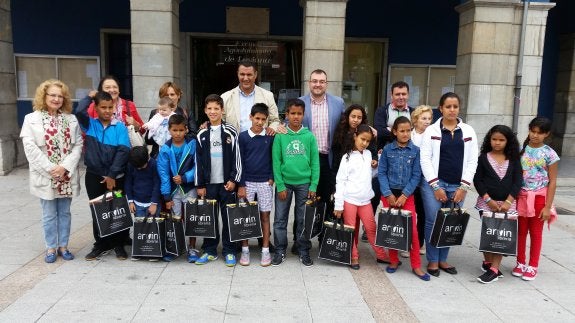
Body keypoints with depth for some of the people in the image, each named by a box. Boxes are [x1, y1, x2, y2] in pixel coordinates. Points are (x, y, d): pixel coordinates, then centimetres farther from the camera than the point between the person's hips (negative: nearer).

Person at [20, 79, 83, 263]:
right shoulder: (31, 119, -1)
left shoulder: (71, 119, 6)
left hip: (67, 176, 2)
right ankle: (51, 247, 20)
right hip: (45, 176, -2)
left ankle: (63, 246, 23)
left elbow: (78, 145, -1)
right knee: (49, 214, 7)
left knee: (65, 212, 11)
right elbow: (30, 147, -9)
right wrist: (50, 169, -15)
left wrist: (65, 167, -13)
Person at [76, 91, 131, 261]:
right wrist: (90, 97, -1)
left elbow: (123, 151, -11)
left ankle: (119, 244, 19)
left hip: (116, 177, -1)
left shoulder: (120, 127, -2)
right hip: (94, 176, 2)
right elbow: (79, 112, -18)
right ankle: (101, 245, 23)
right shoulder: (90, 125, 3)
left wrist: (112, 174, -15)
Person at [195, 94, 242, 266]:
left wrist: (234, 180, -8)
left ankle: (229, 251, 14)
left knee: (228, 217, 3)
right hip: (209, 183, 2)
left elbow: (236, 158, -2)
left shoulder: (231, 132, -1)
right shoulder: (202, 134, 6)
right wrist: (200, 185, 3)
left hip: (227, 182, -2)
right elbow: (198, 161, 6)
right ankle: (210, 250, 20)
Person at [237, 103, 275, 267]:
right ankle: (245, 250, 16)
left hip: (265, 182, 0)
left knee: (265, 216, 6)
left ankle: (265, 250, 13)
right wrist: (240, 185, -5)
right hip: (247, 182, 0)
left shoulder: (270, 137, 0)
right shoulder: (243, 136, -2)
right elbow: (240, 162, -2)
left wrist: (272, 177, -4)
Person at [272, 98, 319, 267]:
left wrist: (313, 186, -4)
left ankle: (304, 251, 23)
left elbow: (315, 162, 1)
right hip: (284, 183, 0)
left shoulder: (309, 136, -1)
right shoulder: (280, 136, -3)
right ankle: (280, 251, 21)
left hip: (304, 183, 0)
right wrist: (280, 186, -8)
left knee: (303, 220, 10)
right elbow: (276, 162, -3)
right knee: (280, 219, 7)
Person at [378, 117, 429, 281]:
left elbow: (416, 175, -2)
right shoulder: (387, 149, 0)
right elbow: (381, 173, -1)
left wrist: (404, 195, -10)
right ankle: (394, 261, 22)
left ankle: (416, 266, 8)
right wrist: (389, 194, -10)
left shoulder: (416, 150, -1)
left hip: (407, 194, 0)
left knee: (412, 229, -3)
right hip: (389, 194, 1)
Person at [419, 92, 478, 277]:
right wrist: (436, 186, -10)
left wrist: (464, 187, -4)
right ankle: (432, 260, 15)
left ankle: (442, 259, 23)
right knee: (433, 222, 0)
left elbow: (472, 161, 4)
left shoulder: (468, 131, 8)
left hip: (458, 186, 2)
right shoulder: (431, 130, 1)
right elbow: (425, 159, -5)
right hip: (434, 184, -2)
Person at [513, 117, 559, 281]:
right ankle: (521, 263, 24)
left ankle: (532, 266, 20)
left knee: (535, 232, 9)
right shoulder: (521, 149, 1)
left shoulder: (549, 154, -6)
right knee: (521, 231, 10)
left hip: (539, 197, -2)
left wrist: (548, 207, -9)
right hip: (521, 196, 2)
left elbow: (552, 182, -5)